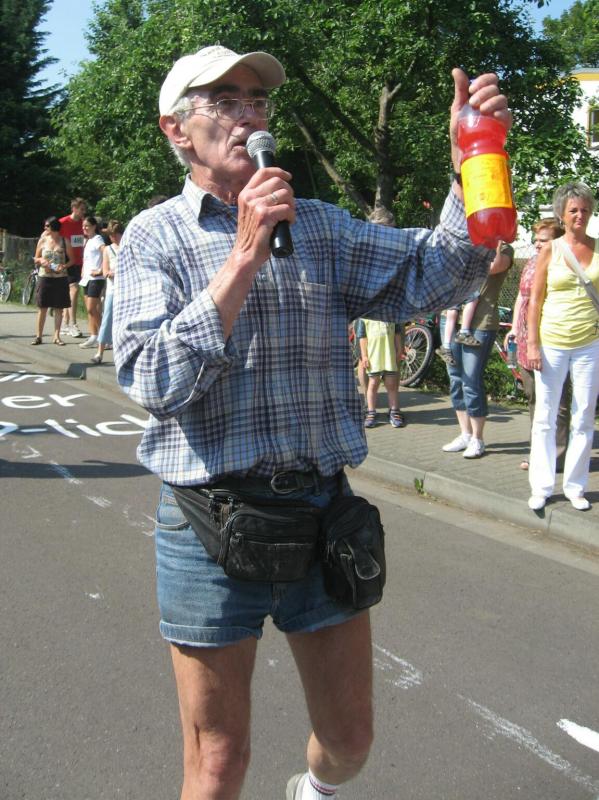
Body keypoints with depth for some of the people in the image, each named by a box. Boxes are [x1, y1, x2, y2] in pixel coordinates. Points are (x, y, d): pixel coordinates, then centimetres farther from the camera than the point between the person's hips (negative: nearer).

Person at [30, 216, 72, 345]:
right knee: (42, 307, 2)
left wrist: (64, 266, -15)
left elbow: (71, 259, 5)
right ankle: (38, 336, 7)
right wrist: (41, 260, -11)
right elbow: (35, 259, 11)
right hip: (44, 277, 1)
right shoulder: (43, 240, 4)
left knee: (58, 308, 3)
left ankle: (56, 336, 10)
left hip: (60, 278, -1)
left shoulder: (64, 241, 0)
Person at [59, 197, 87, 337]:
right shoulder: (63, 223, -9)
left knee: (69, 292, 12)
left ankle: (65, 323, 20)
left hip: (78, 262, 6)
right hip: (67, 261, -6)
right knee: (74, 289, -15)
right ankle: (72, 325, -15)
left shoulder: (82, 223, 8)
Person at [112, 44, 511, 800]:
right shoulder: (155, 236, -3)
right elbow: (157, 383, -16)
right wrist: (244, 257, -19)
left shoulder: (320, 226, 8)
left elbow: (429, 277, -4)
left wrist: (470, 164, -17)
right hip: (213, 520, -3)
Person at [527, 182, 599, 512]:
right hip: (552, 345, -1)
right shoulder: (549, 252, 2)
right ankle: (541, 487, 12)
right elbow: (535, 301, 1)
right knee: (544, 418, 3)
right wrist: (532, 344, -5)